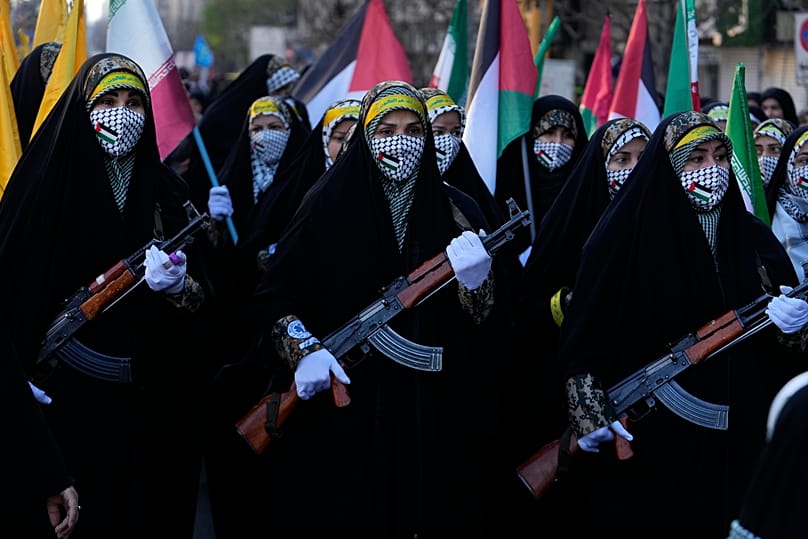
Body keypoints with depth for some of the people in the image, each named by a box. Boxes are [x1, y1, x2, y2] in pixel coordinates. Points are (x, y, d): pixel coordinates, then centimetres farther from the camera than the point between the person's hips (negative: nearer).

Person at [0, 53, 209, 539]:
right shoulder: (47, 184, -4)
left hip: (158, 402, 3)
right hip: (74, 400, -3)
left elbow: (204, 295, 4)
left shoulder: (167, 189, 5)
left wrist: (178, 287, -18)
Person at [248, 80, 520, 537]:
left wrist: (477, 280, -20)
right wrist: (304, 352, -18)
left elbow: (488, 324, 0)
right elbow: (274, 295, -1)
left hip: (436, 414, 2)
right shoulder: (330, 204, 1)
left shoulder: (457, 212, 5)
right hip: (343, 415, -1)